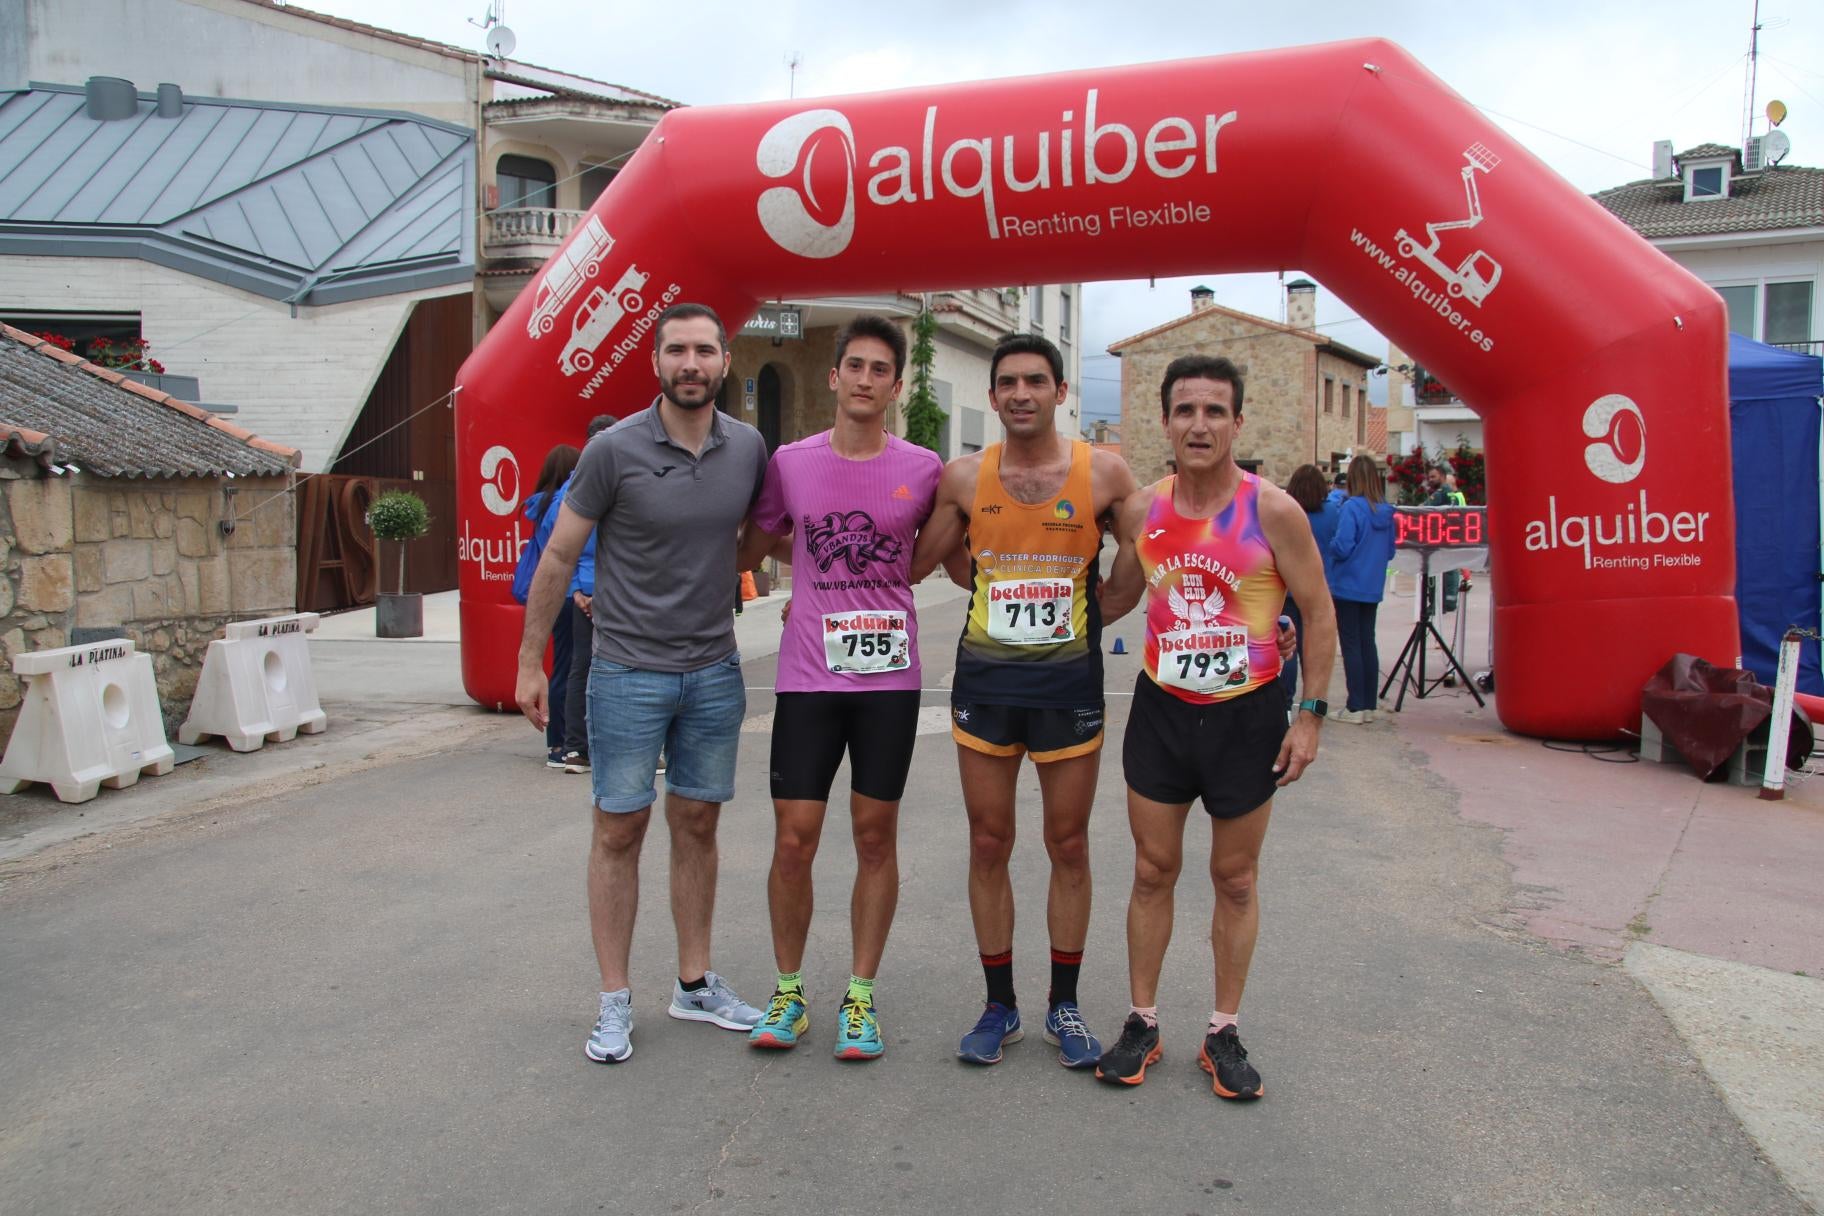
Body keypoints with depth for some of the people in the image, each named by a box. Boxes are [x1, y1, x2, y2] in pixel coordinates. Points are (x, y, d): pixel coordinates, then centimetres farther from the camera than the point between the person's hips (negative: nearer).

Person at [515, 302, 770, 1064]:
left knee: (697, 826, 12)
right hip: (628, 671, -3)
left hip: (715, 671, 4)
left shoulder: (748, 448, 0)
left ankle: (695, 985, 26)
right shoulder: (616, 449, -10)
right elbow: (558, 556, -4)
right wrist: (529, 661, -3)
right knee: (619, 831, 3)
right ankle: (615, 1002, 16)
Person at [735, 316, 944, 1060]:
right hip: (807, 675, 0)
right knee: (793, 840, 1)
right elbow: (749, 552, 14)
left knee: (875, 836, 7)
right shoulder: (790, 463, 2)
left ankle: (860, 996, 22)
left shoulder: (924, 470, 1)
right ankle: (788, 992, 21)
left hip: (889, 675, 0)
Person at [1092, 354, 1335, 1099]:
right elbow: (1118, 596, 15)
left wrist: (1310, 713, -8)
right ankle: (1141, 1022, 23)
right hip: (1161, 709, 3)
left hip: (1246, 714, -2)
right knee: (1153, 870, 9)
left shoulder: (1272, 511, -11)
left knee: (1236, 878, 10)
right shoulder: (1141, 511, -1)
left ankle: (1224, 1033, 24)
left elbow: (1318, 613, -5)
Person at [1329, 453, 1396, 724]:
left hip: (1348, 587, -6)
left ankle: (1356, 707, 3)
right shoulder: (1386, 511, 4)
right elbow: (1390, 551, 11)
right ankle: (1369, 706, 17)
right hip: (1373, 588, 6)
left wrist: (1331, 544, 0)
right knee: (1367, 642, 12)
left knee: (1351, 645, 0)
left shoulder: (1352, 508, -16)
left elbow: (1341, 547, -20)